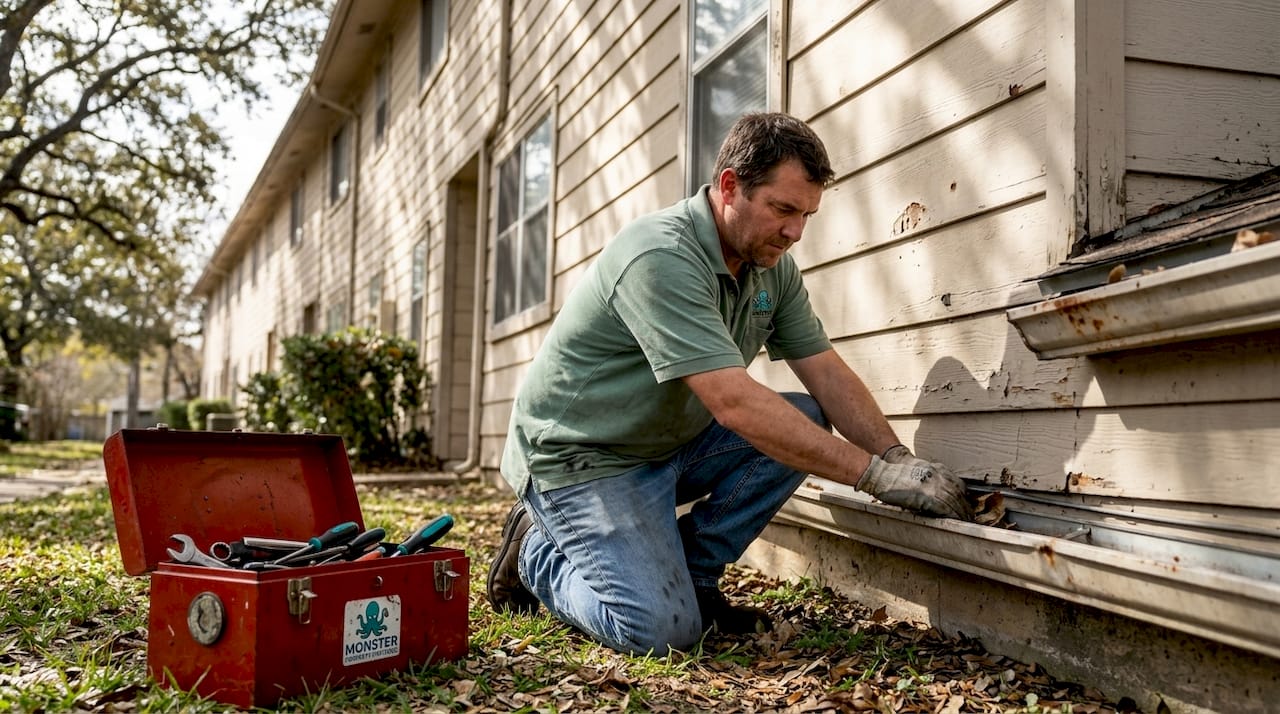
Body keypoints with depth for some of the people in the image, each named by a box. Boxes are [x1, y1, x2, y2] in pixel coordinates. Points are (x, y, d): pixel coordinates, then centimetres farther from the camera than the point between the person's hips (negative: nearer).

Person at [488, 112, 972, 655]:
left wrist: (899, 459, -17)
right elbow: (735, 404, -36)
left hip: (673, 443, 9)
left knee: (807, 421, -9)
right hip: (581, 456, -8)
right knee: (664, 629, -22)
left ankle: (691, 574, 2)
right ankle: (538, 552, 7)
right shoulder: (661, 258, -29)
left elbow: (827, 375, 0)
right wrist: (878, 475, -34)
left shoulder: (772, 266, 0)